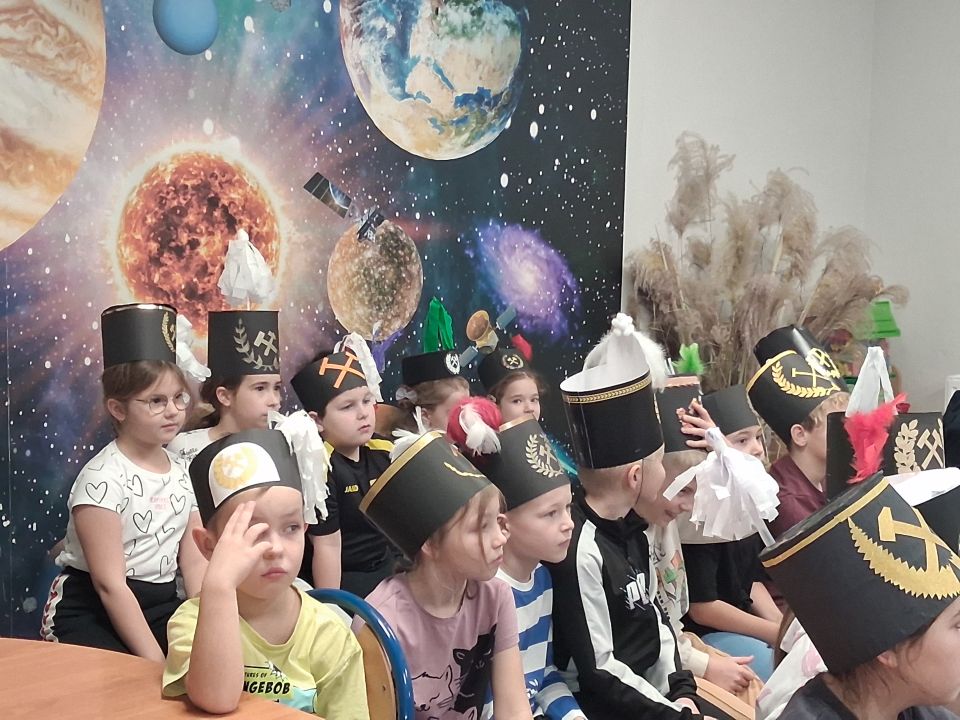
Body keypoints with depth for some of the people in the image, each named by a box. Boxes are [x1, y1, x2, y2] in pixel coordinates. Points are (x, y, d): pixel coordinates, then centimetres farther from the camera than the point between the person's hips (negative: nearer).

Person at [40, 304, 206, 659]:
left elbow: (195, 562, 7)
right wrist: (156, 663, -23)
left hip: (160, 607, 6)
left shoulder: (183, 473, 6)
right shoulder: (103, 477, -15)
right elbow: (109, 584, -19)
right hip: (91, 613, -6)